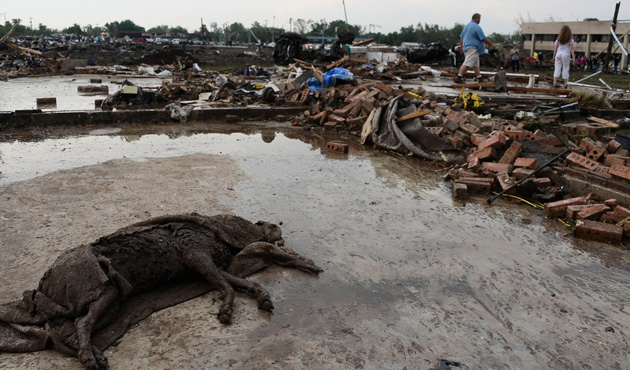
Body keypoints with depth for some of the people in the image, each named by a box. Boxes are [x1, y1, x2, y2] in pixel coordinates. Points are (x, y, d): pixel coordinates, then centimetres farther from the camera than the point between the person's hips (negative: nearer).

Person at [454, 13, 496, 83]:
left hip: (466, 47, 10)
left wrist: (462, 47, 30)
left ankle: (479, 78, 16)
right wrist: (492, 45, 0)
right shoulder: (477, 27, -11)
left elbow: (461, 37, 22)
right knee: (467, 64, -16)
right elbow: (484, 39, -11)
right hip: (472, 48, -10)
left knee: (476, 65, 13)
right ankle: (458, 78, -22)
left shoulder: (466, 26, 17)